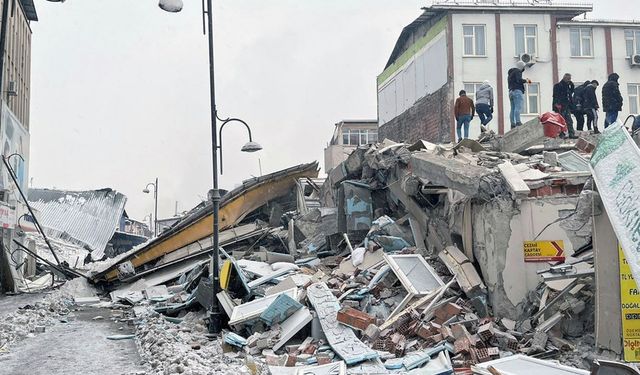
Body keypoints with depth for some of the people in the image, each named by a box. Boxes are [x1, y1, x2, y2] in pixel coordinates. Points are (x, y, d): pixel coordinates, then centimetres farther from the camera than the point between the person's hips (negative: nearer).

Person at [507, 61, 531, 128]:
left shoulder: (510, 73, 28)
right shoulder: (517, 71, 0)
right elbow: (519, 80, -15)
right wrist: (526, 81, 2)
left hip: (511, 92, 9)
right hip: (517, 91, -9)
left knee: (513, 109, 2)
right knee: (518, 107, -18)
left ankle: (512, 123, -5)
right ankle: (518, 122, -29)